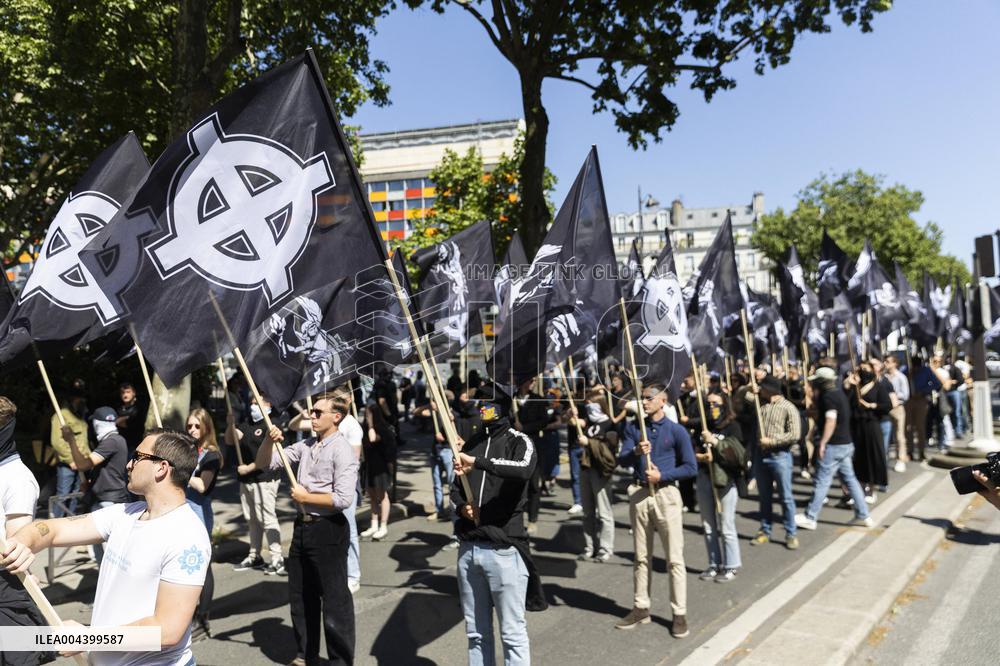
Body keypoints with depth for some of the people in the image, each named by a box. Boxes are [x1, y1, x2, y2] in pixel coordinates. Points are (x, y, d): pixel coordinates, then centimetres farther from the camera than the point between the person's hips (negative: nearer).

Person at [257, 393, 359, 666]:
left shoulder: (342, 450, -15)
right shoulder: (306, 445, 7)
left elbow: (344, 498, -23)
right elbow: (264, 463, 12)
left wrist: (305, 497, -14)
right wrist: (269, 440, -8)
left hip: (328, 529, -8)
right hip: (303, 526, 8)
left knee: (334, 598, 4)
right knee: (300, 595, 20)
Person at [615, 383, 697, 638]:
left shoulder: (676, 431, -4)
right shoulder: (634, 428, 4)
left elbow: (691, 467, -4)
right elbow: (621, 460, -4)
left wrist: (662, 475, -13)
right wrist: (636, 452, -25)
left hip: (666, 494, -3)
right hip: (639, 494, 3)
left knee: (674, 558, 0)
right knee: (641, 557, 13)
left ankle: (679, 614, 11)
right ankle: (641, 608, 25)